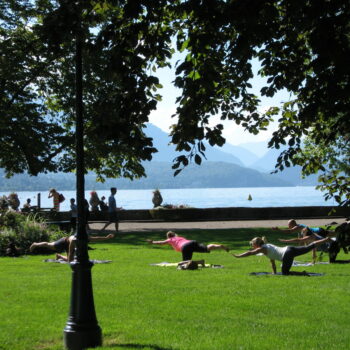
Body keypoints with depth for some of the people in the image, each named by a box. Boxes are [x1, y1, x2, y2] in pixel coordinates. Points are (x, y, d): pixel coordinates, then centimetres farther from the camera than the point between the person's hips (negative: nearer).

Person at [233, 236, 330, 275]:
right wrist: (274, 272, 32)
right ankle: (327, 239, 8)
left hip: (287, 254, -9)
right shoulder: (268, 245, 26)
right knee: (309, 247, 9)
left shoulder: (262, 248, 3)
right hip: (290, 249, 9)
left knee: (285, 273, -3)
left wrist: (237, 256, 3)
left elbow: (250, 253, -2)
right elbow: (272, 261, 31)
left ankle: (302, 274, -12)